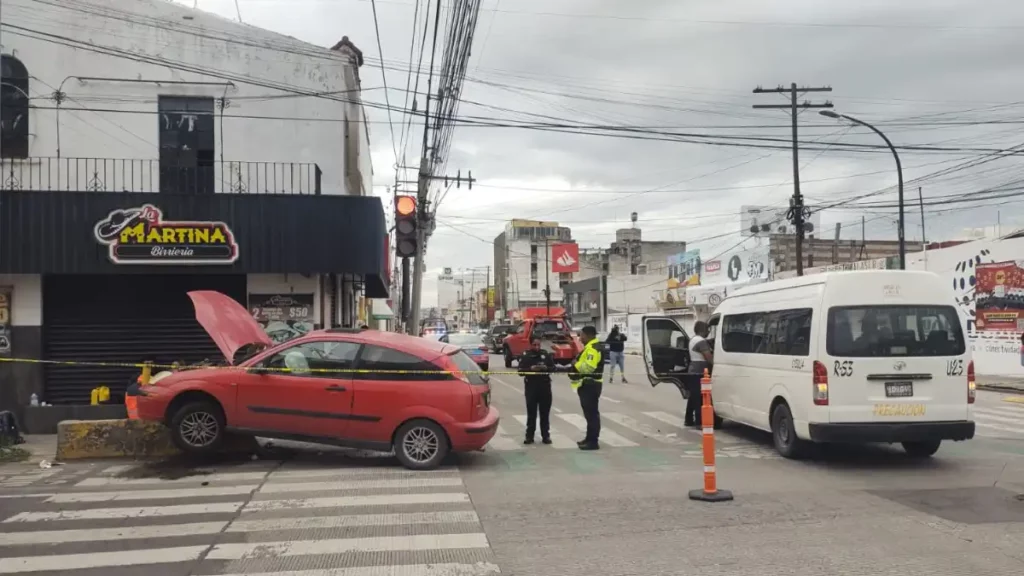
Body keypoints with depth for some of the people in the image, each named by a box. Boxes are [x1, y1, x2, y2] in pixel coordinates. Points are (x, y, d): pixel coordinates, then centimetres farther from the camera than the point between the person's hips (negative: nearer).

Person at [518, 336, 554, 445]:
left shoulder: (546, 354, 5)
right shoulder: (525, 356, -1)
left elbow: (553, 368, 5)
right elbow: (520, 371, -6)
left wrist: (546, 368, -16)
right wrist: (531, 369, -23)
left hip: (545, 386, 2)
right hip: (531, 386, -1)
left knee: (545, 412, 5)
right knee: (531, 412, 2)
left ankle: (546, 436, 13)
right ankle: (529, 436, 9)